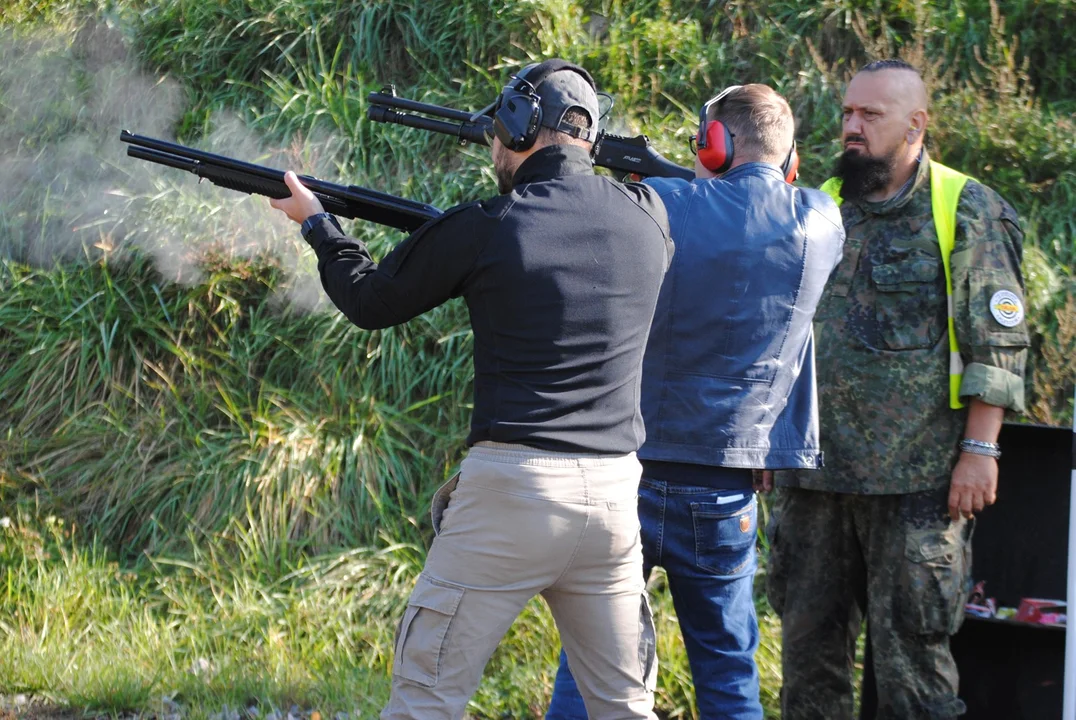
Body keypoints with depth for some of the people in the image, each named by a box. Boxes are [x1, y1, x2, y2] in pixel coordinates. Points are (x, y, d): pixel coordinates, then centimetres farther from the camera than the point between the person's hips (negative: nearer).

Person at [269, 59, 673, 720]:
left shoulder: (485, 230, -6)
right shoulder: (648, 218, 4)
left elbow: (371, 302, 9)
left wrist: (316, 222, 24)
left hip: (514, 488, -4)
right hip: (612, 493, 4)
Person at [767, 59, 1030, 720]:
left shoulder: (965, 211, -1)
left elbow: (997, 345, -5)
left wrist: (980, 449, -12)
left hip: (919, 479, -5)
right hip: (816, 469, 5)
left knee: (910, 642, -4)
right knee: (809, 640, 8)